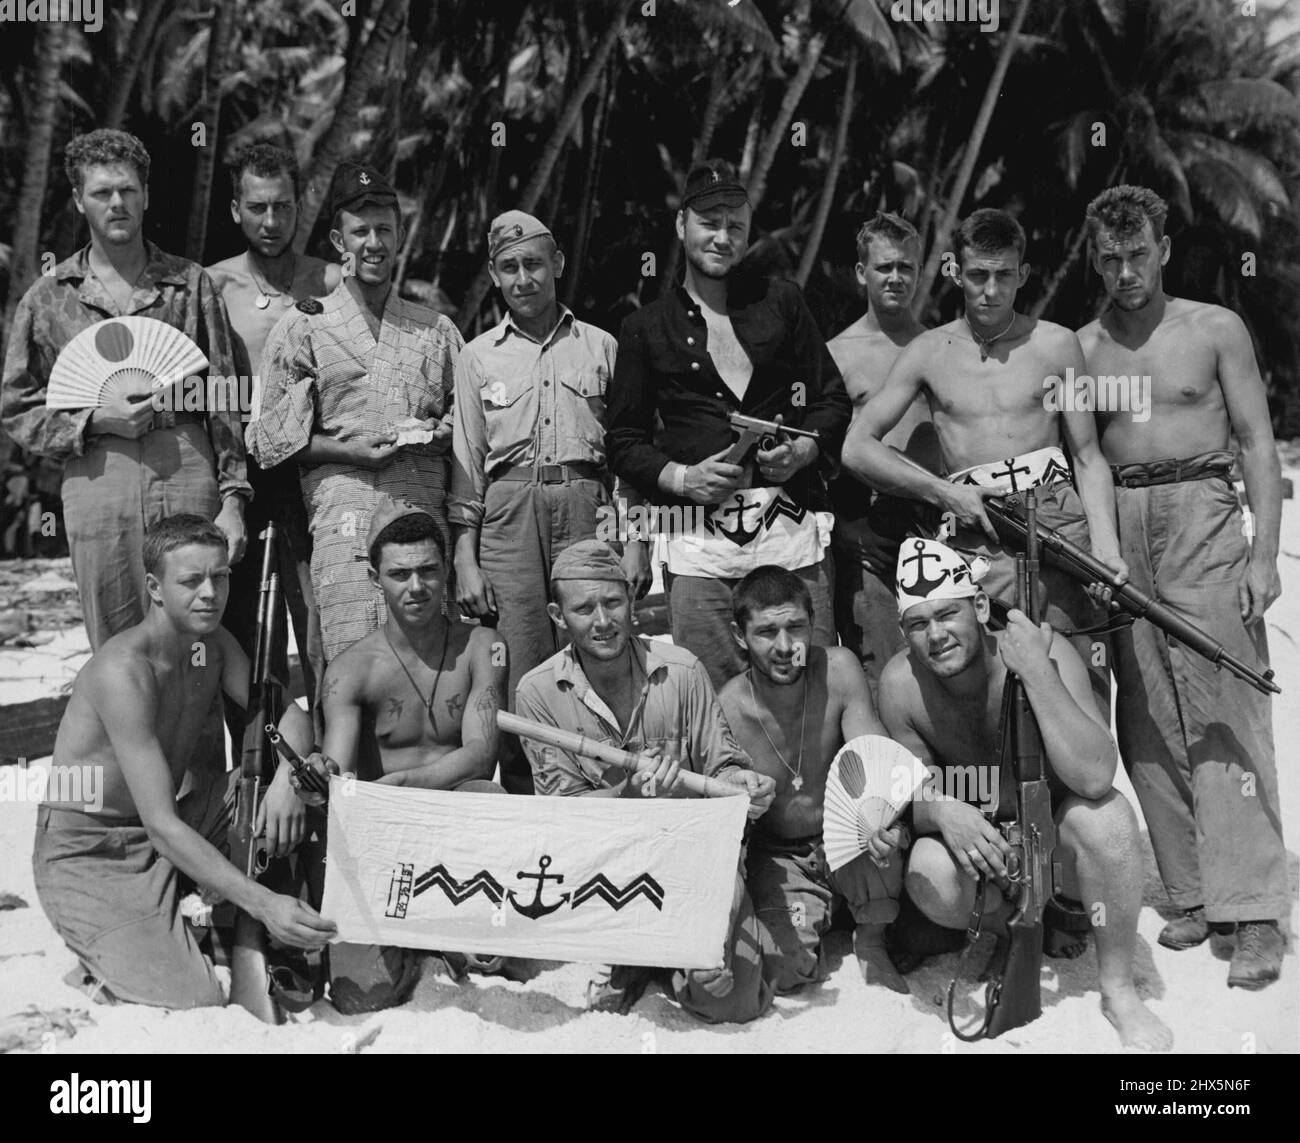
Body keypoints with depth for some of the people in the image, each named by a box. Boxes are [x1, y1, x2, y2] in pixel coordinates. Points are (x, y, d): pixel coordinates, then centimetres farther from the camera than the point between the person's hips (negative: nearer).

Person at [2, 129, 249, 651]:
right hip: (96, 479, 0)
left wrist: (232, 499, 0)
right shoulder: (49, 296, 10)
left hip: (189, 473, 0)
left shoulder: (191, 283, 10)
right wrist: (94, 419, -7)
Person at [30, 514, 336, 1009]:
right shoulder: (124, 671, -27)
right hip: (90, 857, -8)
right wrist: (262, 903, -39)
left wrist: (285, 776, -24)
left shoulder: (211, 643, 0)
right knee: (195, 1006, -22)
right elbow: (162, 828, -32)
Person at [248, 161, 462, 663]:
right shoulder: (301, 327, 13)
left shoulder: (437, 330, 22)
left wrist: (437, 434, 1)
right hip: (343, 511, -2)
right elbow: (272, 439, 7)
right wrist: (350, 450, -7)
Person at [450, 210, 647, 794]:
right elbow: (465, 461, 12)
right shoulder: (477, 356, 15)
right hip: (508, 510, 0)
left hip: (587, 507, 0)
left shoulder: (601, 347, 15)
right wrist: (465, 559, 4)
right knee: (519, 678, -6)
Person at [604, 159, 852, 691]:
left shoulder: (780, 301, 15)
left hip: (791, 524, 1)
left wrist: (805, 448, -3)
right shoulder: (646, 327, 13)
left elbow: (832, 397, 18)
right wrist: (680, 476, -5)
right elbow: (623, 439, 13)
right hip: (698, 533, -1)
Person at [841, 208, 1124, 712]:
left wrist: (1106, 547, -3)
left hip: (1059, 522, 0)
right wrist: (943, 491, 0)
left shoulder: (1056, 344, 11)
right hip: (975, 538, 0)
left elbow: (1088, 457, 11)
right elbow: (856, 447, 10)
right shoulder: (929, 352, 12)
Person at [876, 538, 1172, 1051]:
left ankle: (1118, 989, -13)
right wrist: (940, 809, -29)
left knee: (1104, 813, -35)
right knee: (931, 875, -31)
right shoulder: (900, 683, -17)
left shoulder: (1045, 651, -25)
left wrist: (1036, 671, -42)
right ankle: (1002, 924, 7)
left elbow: (1094, 777, -37)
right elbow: (914, 788, -5)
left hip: (1057, 839, -1)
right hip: (976, 839, 2)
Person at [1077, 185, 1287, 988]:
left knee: (1224, 716, -8)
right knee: (1147, 725, 3)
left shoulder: (1216, 329, 6)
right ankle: (1193, 895, 12)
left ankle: (1254, 910, -7)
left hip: (1202, 516, -3)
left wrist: (1264, 553, -7)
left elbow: (1257, 442, 3)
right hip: (1118, 532, 3)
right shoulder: (1081, 348, 12)